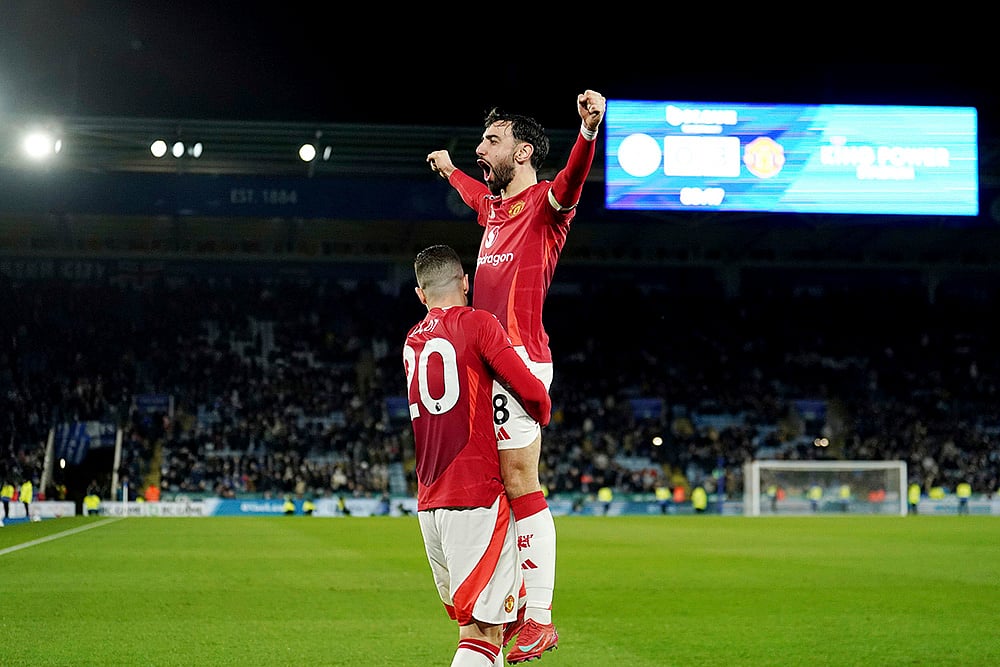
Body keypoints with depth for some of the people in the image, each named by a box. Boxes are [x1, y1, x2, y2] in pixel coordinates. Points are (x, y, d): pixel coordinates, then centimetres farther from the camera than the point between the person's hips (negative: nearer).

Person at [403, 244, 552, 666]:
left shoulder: (412, 342, 15)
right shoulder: (479, 323, -4)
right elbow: (532, 393, -9)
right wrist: (542, 415, 13)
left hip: (429, 504, 7)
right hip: (478, 497, -7)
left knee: (473, 620, 15)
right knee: (484, 628, -11)